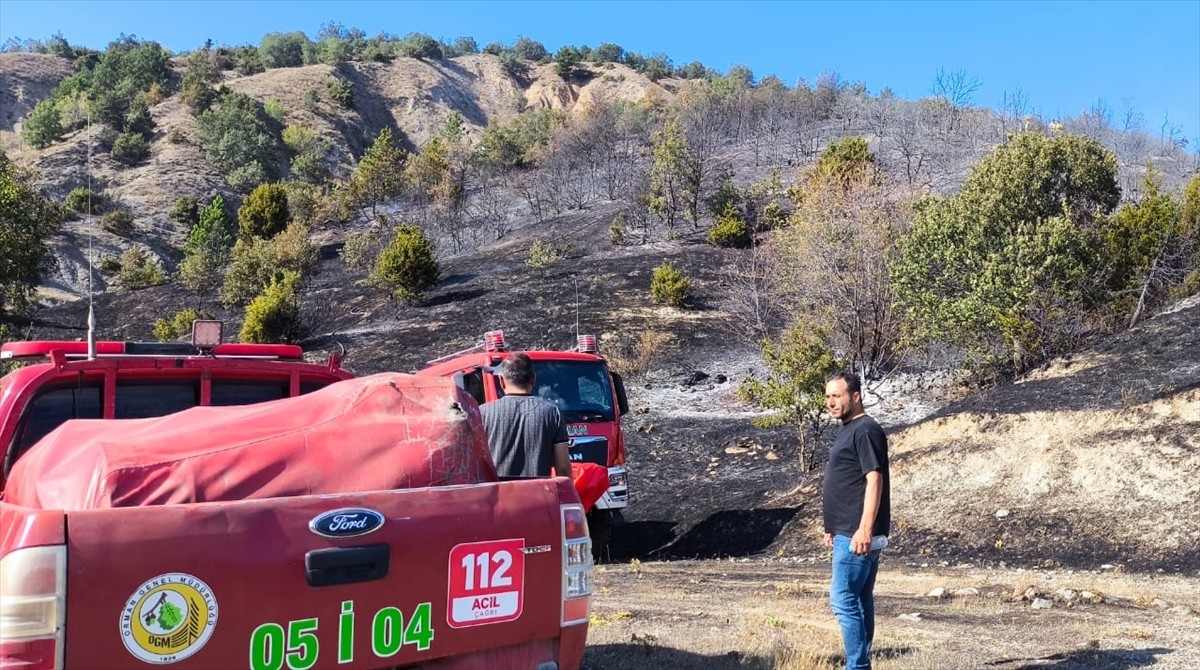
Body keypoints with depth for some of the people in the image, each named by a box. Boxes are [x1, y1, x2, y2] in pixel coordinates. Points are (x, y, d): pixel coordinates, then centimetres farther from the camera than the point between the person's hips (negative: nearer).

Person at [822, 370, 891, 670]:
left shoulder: (866, 430, -13)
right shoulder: (849, 430, 17)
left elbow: (874, 480, -20)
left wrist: (864, 529, -26)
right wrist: (833, 528, 24)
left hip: (856, 536, -10)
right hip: (847, 533, 10)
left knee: (843, 601, -8)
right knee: (859, 601, 13)